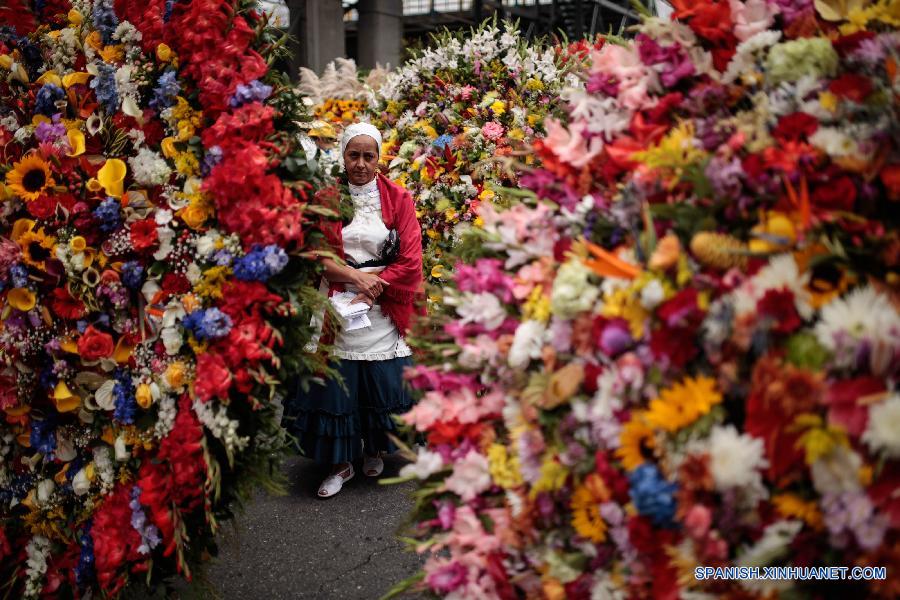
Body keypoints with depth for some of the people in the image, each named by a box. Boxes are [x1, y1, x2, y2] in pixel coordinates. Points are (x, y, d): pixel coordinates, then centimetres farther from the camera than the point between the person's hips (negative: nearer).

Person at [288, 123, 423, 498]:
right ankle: (342, 463, 16)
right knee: (336, 382, 0)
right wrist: (356, 277, -15)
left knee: (383, 383, 5)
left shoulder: (398, 199, 3)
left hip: (384, 309, 0)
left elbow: (410, 260, -3)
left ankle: (374, 449, 29)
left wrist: (372, 290, -12)